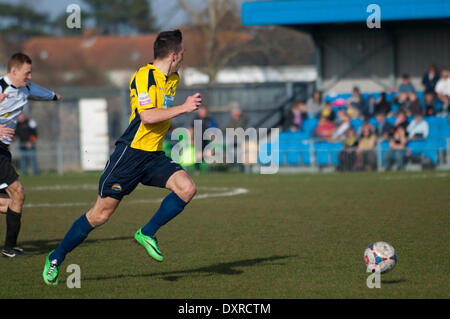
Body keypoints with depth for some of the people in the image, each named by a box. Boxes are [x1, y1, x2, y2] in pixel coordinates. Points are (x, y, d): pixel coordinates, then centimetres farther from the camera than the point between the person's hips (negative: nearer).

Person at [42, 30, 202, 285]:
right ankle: (56, 258, 11)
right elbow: (147, 116, -26)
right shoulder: (145, 76, -15)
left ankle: (147, 233, -1)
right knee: (101, 214, -5)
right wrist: (183, 108, -24)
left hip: (154, 156, 8)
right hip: (131, 152, -7)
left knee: (187, 188, -16)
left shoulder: (173, 79, 13)